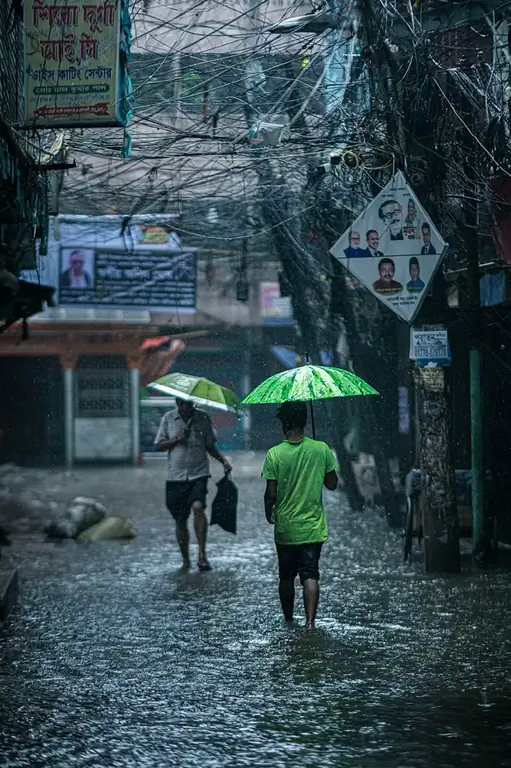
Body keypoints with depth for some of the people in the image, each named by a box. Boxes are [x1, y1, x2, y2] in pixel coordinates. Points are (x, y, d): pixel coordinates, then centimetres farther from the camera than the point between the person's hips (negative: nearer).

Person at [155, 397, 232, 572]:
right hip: (175, 476, 2)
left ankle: (202, 555, -22)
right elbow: (158, 445, 5)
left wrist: (223, 460, -4)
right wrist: (177, 439, -11)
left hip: (198, 473, -2)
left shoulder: (203, 418, 4)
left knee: (198, 507, -26)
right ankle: (185, 560, 23)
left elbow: (210, 446, 12)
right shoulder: (168, 418, 5)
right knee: (180, 520, 7)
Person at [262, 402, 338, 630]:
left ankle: (288, 620, 30)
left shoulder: (274, 454, -11)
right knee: (310, 575, -1)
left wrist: (268, 513, 10)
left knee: (286, 576, 16)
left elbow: (271, 493, -9)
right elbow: (332, 484, 2)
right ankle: (310, 621, -15)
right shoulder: (321, 449, -7)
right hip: (313, 526, 0)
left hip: (285, 528, 0)